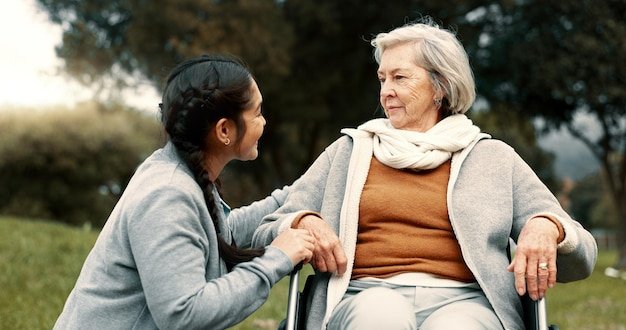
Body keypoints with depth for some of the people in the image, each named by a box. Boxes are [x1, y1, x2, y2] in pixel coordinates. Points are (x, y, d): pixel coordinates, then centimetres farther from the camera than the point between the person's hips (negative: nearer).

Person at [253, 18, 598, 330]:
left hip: (462, 300, 0)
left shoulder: (493, 157, 18)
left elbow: (581, 261, 13)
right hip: (366, 296, 0)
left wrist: (548, 226, -10)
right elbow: (266, 234, 16)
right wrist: (304, 223, -7)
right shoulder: (350, 150, 19)